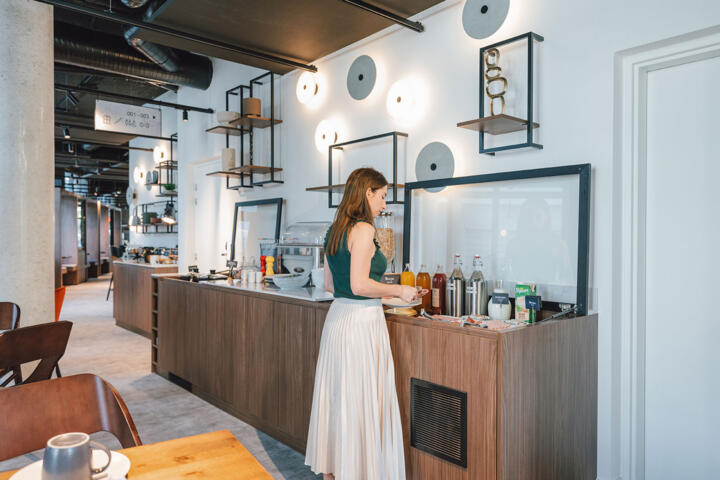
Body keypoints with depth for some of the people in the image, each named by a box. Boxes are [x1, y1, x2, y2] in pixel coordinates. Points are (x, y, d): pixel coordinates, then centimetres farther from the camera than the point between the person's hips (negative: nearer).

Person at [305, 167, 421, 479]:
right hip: (361, 322, -9)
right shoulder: (363, 230, -15)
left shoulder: (334, 230, 12)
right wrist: (399, 291, -8)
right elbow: (359, 285, -22)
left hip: (336, 318, 9)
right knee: (362, 402, 3)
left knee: (337, 397, 17)